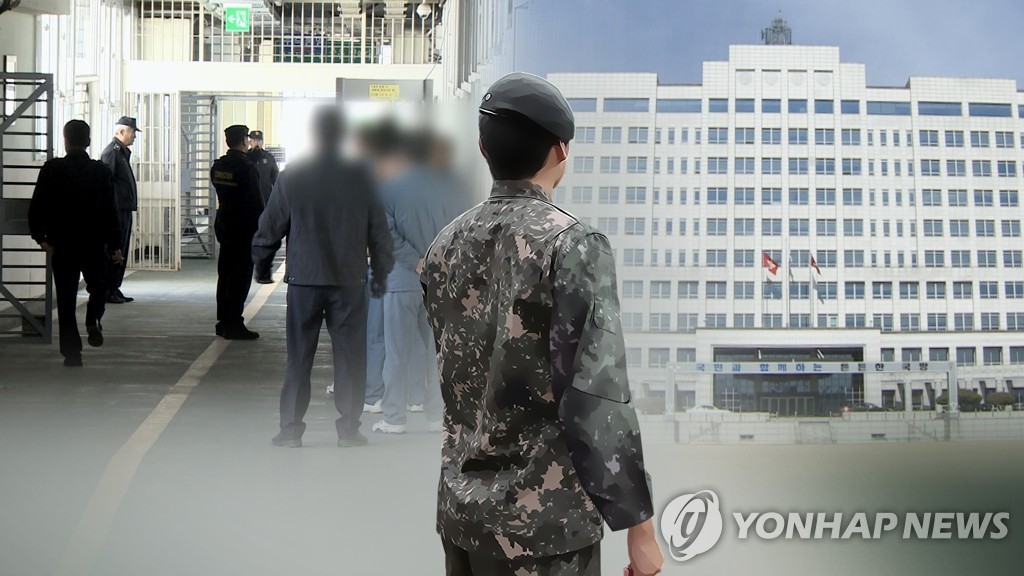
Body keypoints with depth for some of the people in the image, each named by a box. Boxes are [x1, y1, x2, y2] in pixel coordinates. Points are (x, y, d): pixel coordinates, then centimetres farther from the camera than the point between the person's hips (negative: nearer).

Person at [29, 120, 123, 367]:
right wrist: (115, 246, 0)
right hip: (95, 244, 0)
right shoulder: (101, 171, -5)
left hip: (62, 244, 0)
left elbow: (36, 207, -5)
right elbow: (111, 211, -5)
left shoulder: (52, 170, -5)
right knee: (98, 286, 24)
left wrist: (39, 236, 7)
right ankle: (93, 320, -3)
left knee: (66, 299, 6)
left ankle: (72, 353, 3)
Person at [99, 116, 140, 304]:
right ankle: (107, 291, -2)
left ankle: (114, 289, 18)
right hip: (117, 210, -10)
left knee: (120, 251, 13)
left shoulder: (122, 152, 18)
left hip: (124, 210, 10)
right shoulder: (112, 152, -12)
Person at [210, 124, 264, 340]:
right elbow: (256, 201, -15)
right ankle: (234, 324, -4)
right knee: (241, 275, -4)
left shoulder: (217, 166, 6)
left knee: (225, 273, 12)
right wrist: (261, 228, -8)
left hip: (224, 225, 8)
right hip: (244, 227, -8)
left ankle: (224, 322, 17)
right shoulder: (246, 168, -16)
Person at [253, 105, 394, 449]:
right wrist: (380, 273, 14)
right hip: (349, 282, 0)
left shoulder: (291, 177, -4)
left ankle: (291, 429, 8)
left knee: (298, 357, 6)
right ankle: (348, 429, 9)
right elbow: (379, 230, 3)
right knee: (350, 356, 7)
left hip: (303, 280, 0)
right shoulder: (360, 178, -2)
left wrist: (261, 266, 17)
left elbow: (270, 227, 2)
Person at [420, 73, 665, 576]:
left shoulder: (446, 245, 5)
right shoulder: (573, 245, -14)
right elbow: (598, 400, -18)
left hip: (461, 508, 6)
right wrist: (639, 525, -13)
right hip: (543, 521, -6)